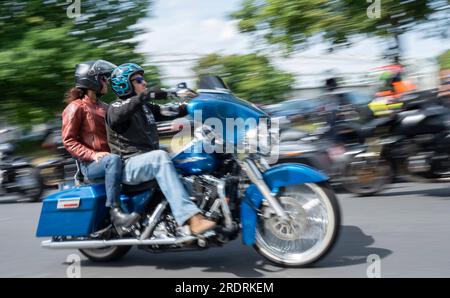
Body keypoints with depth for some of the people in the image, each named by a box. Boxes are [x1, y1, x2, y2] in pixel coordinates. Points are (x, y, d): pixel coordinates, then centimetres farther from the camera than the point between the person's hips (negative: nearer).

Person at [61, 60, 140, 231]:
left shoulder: (104, 107, 21)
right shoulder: (76, 108, -3)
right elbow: (68, 140, -10)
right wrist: (93, 155, -22)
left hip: (108, 157, 8)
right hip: (90, 164, -8)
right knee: (113, 160, -39)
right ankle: (115, 212, -41)